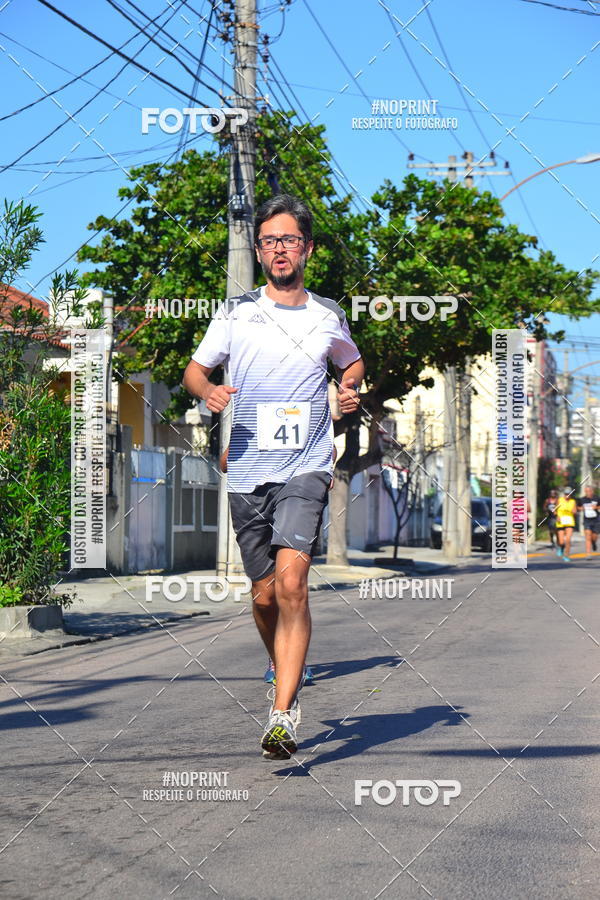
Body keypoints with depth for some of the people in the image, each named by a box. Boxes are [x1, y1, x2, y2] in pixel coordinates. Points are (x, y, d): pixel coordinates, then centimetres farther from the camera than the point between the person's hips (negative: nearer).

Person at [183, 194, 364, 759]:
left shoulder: (328, 317, 9)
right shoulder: (235, 313, 7)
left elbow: (352, 362, 29)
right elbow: (193, 369, 14)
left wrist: (350, 389, 6)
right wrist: (208, 390, -9)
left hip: (306, 467, -2)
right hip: (247, 472, 2)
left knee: (291, 581, -20)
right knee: (264, 595, 7)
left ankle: (282, 716, -21)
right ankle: (287, 676, 37)